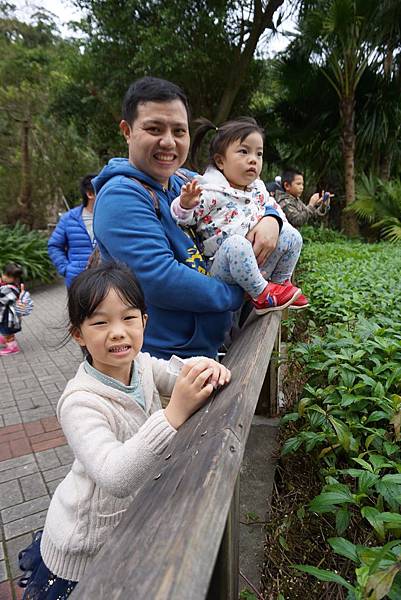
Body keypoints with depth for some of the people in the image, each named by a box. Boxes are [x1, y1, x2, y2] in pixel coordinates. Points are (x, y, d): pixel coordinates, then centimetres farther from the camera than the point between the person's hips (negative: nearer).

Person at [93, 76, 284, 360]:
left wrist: (270, 219, -7)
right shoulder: (122, 196, -19)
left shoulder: (185, 181, 4)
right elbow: (159, 280, -29)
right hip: (160, 356, -7)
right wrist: (239, 294, -17)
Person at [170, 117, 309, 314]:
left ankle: (281, 282, 11)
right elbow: (183, 218, -12)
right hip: (223, 269, -6)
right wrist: (186, 204, -33)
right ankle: (262, 294, -20)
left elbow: (273, 208, 29)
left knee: (291, 234, -3)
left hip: (258, 264, 7)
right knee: (236, 242, -37)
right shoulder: (208, 192, -11)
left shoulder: (258, 189, 12)